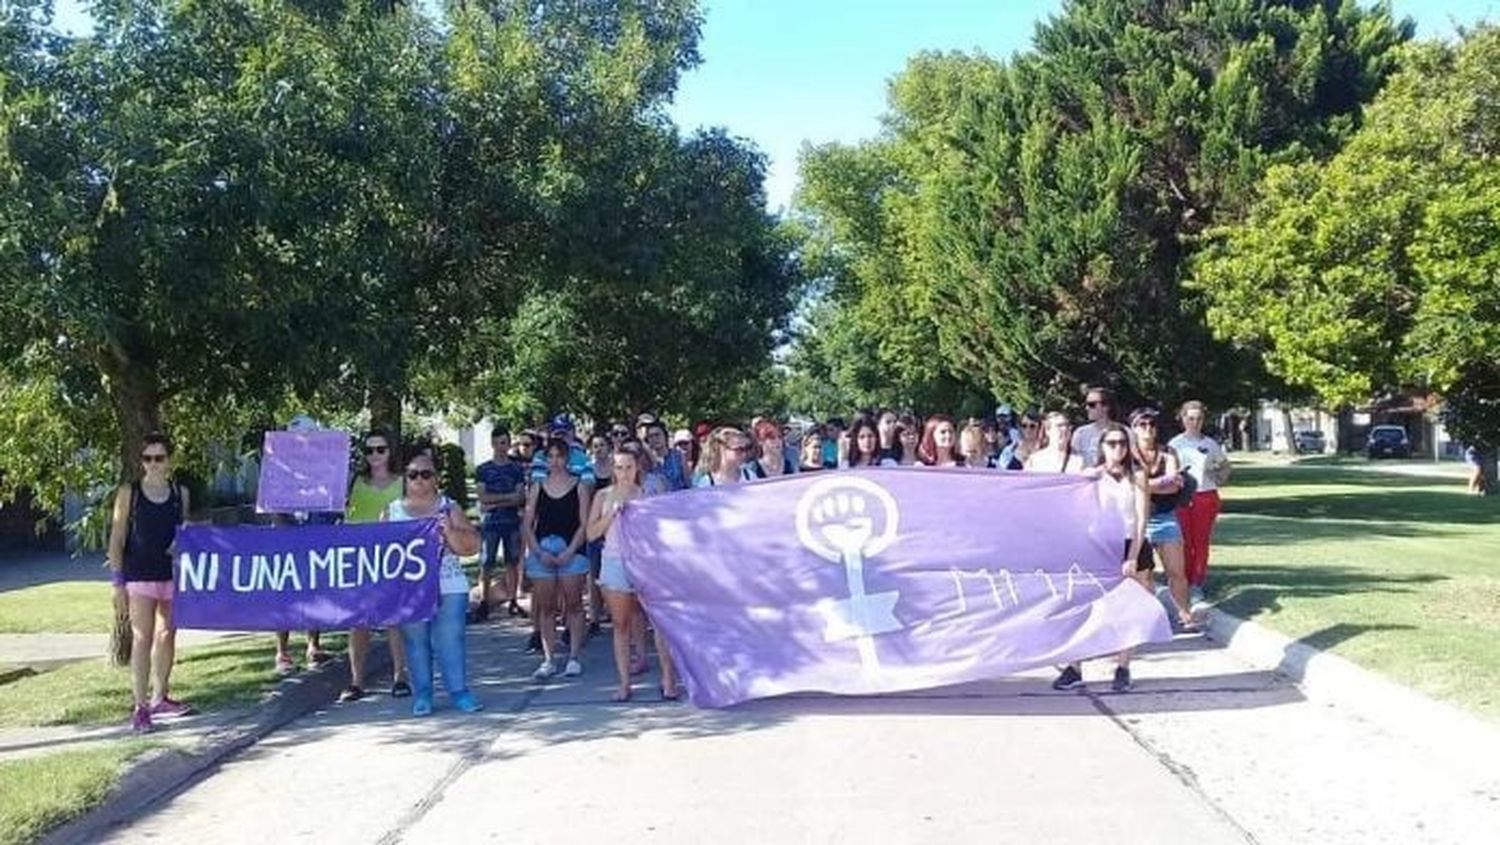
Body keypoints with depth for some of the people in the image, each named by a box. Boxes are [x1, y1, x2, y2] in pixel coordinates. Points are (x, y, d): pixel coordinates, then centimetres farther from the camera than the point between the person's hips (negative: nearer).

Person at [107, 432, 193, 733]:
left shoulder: (180, 493, 7)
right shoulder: (129, 492, -1)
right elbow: (116, 539, -1)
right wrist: (118, 580, -7)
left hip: (173, 574, 4)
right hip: (140, 575, -4)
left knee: (167, 636, 12)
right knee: (142, 638, -6)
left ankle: (160, 698, 25)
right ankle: (140, 707, -3)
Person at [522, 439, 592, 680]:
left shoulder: (579, 486, 3)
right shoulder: (537, 488, 9)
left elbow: (584, 524, -3)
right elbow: (527, 525, 6)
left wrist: (569, 552, -12)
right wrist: (540, 552, -7)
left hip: (571, 551, -2)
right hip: (542, 552, 2)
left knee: (573, 605, 0)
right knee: (545, 607, 4)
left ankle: (573, 658, 6)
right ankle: (548, 660, 8)